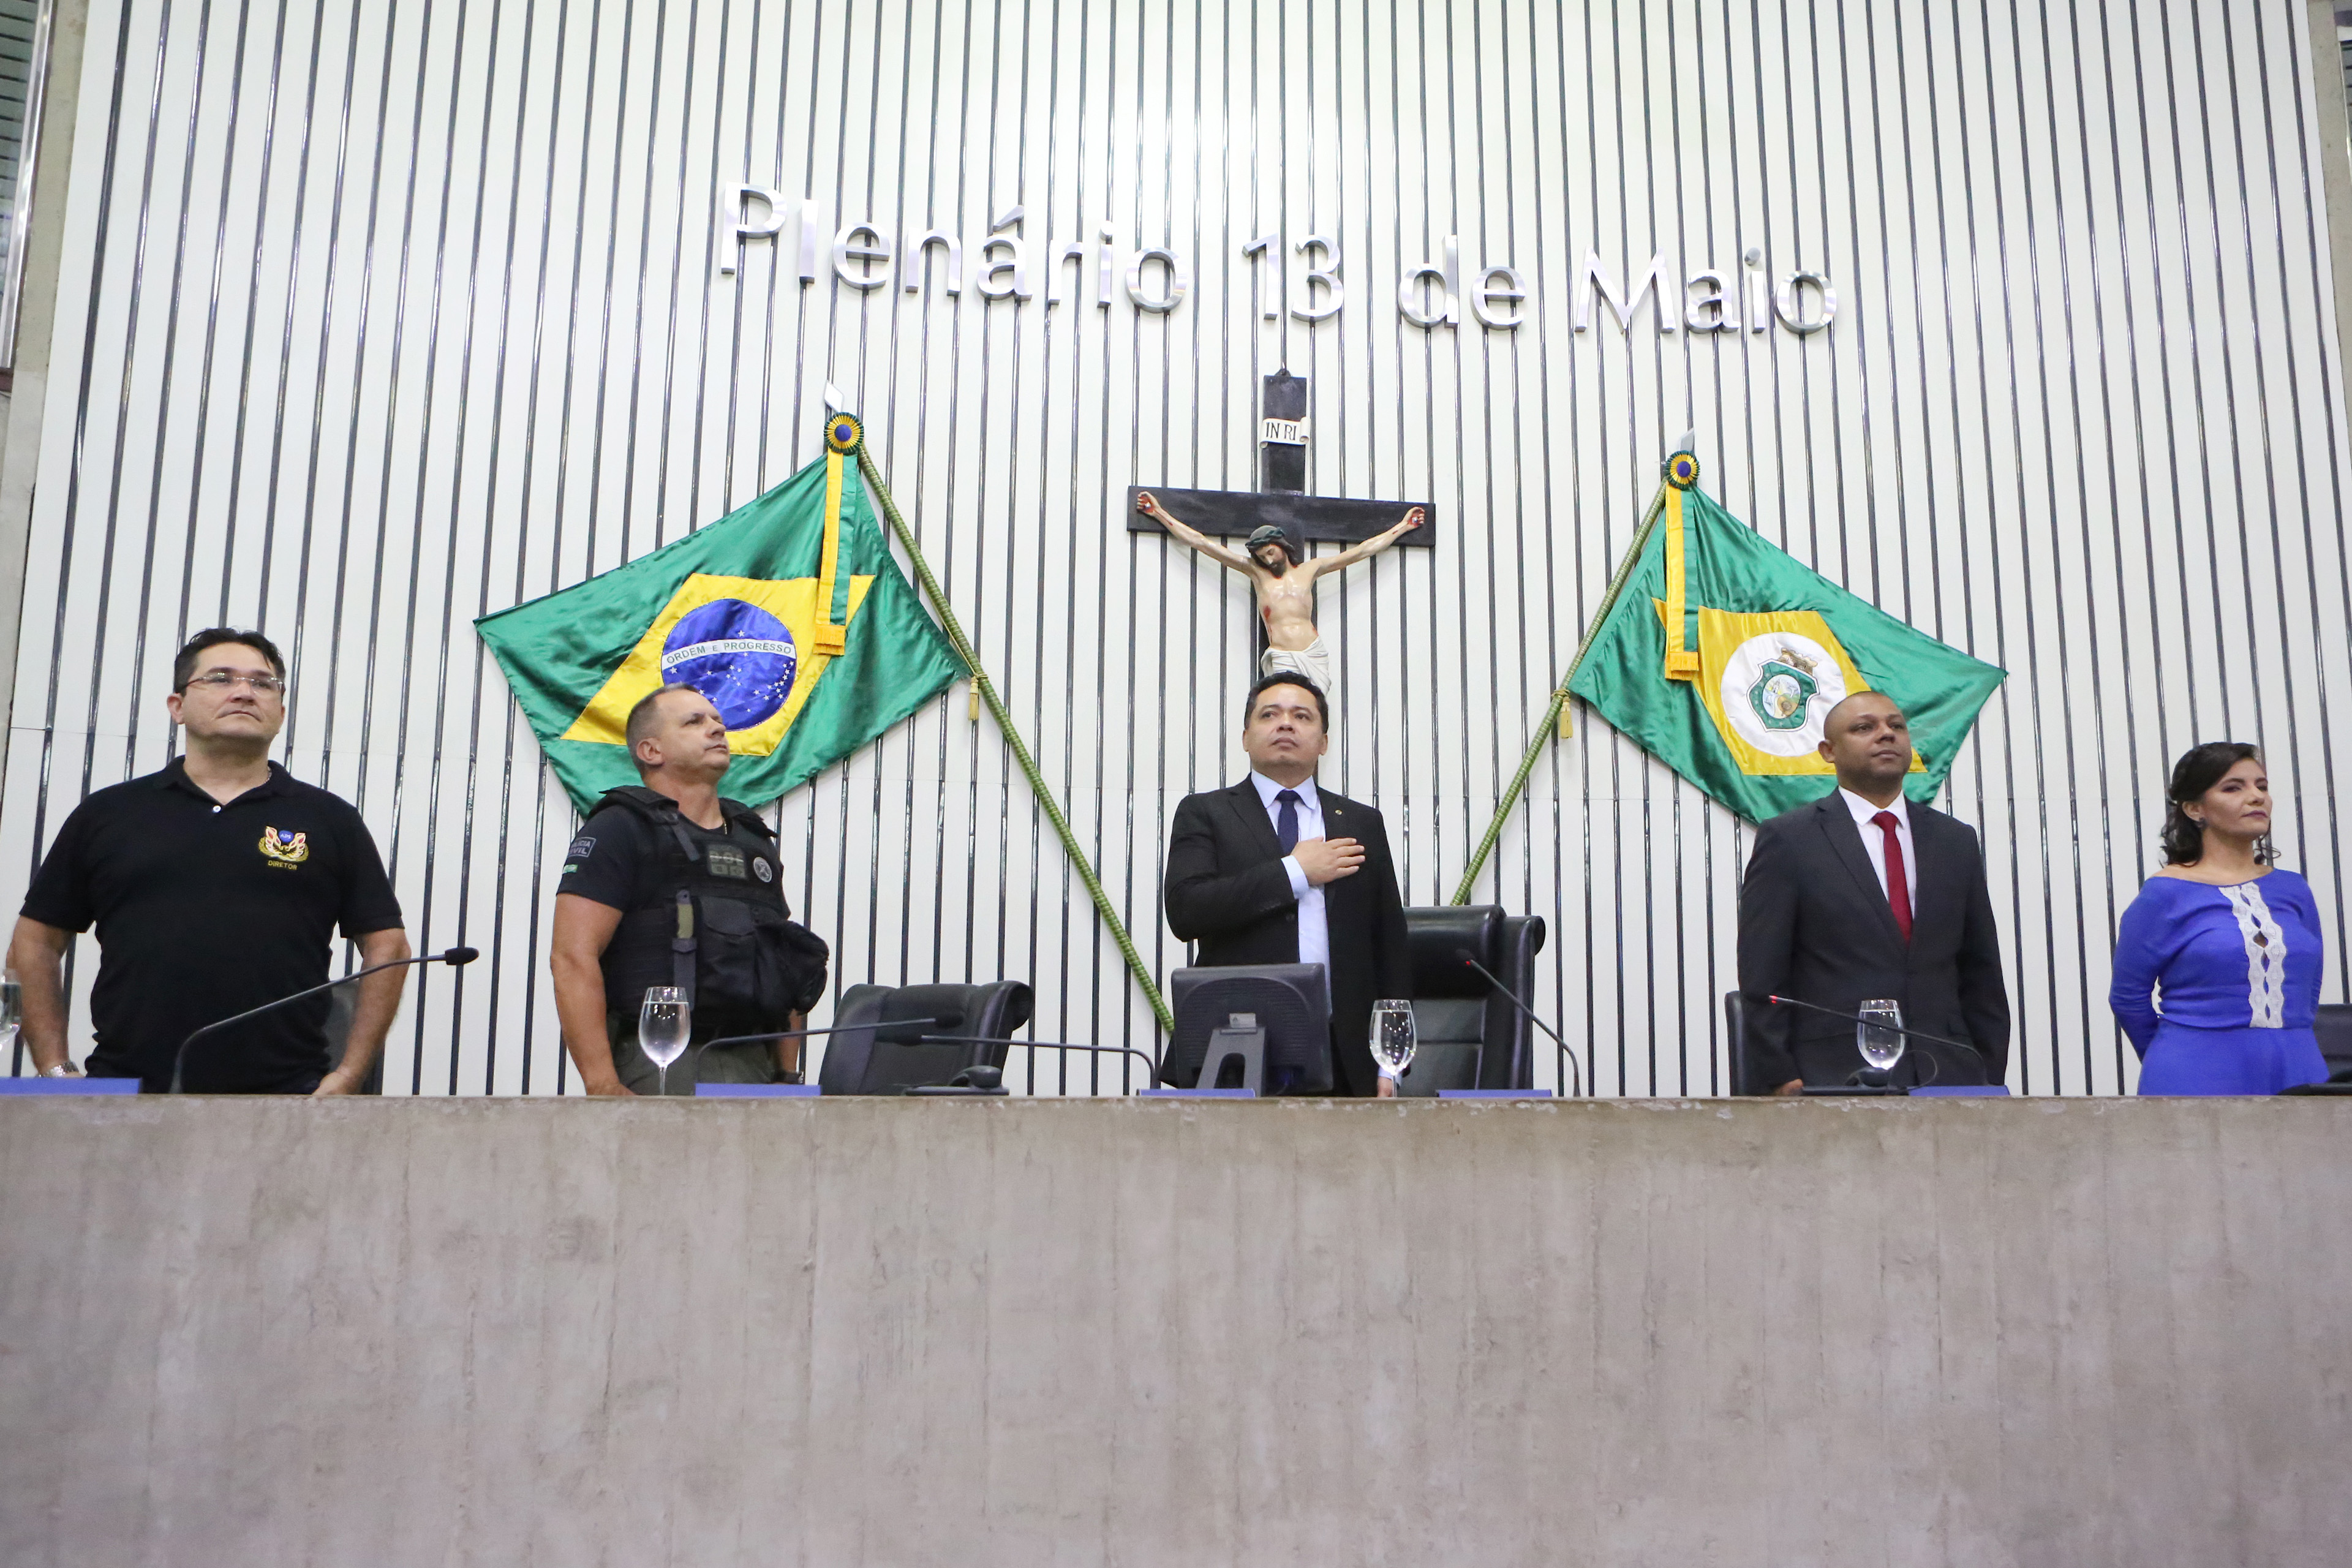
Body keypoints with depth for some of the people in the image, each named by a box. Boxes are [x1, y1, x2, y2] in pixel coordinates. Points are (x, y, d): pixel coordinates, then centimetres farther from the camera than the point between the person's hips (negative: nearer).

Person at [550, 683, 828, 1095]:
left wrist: (788, 1077, 14)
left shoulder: (754, 840, 21)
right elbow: (572, 957, -10)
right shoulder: (618, 829, 1)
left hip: (756, 1066, 6)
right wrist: (603, 1086, -18)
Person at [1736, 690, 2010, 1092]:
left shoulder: (1956, 841, 15)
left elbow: (1982, 976, 16)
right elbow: (1760, 979, -2)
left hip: (1947, 1075, 4)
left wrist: (1989, 1081, 11)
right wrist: (1780, 1080, -8)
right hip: (1832, 1082, -4)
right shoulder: (1787, 839, 1)